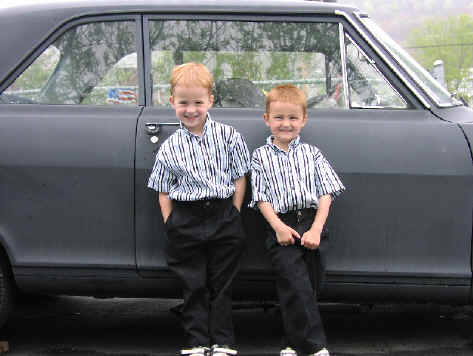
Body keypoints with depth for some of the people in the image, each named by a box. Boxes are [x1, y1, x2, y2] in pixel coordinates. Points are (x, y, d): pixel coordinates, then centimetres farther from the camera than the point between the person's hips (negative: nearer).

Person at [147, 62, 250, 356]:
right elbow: (164, 192, 7)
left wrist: (233, 217, -3)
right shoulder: (169, 148, 3)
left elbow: (239, 179, 3)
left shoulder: (228, 136, 0)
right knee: (194, 286, 6)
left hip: (223, 216, -1)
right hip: (186, 219, 1)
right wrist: (170, 224, -3)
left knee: (221, 284, 5)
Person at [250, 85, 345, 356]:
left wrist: (316, 229, -9)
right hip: (281, 226, -1)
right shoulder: (261, 156, 11)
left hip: (310, 224, 1)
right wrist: (278, 227, -10)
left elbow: (326, 194, 5)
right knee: (296, 285, -15)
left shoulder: (312, 153, 12)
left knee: (301, 286, -4)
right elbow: (261, 197, 4)